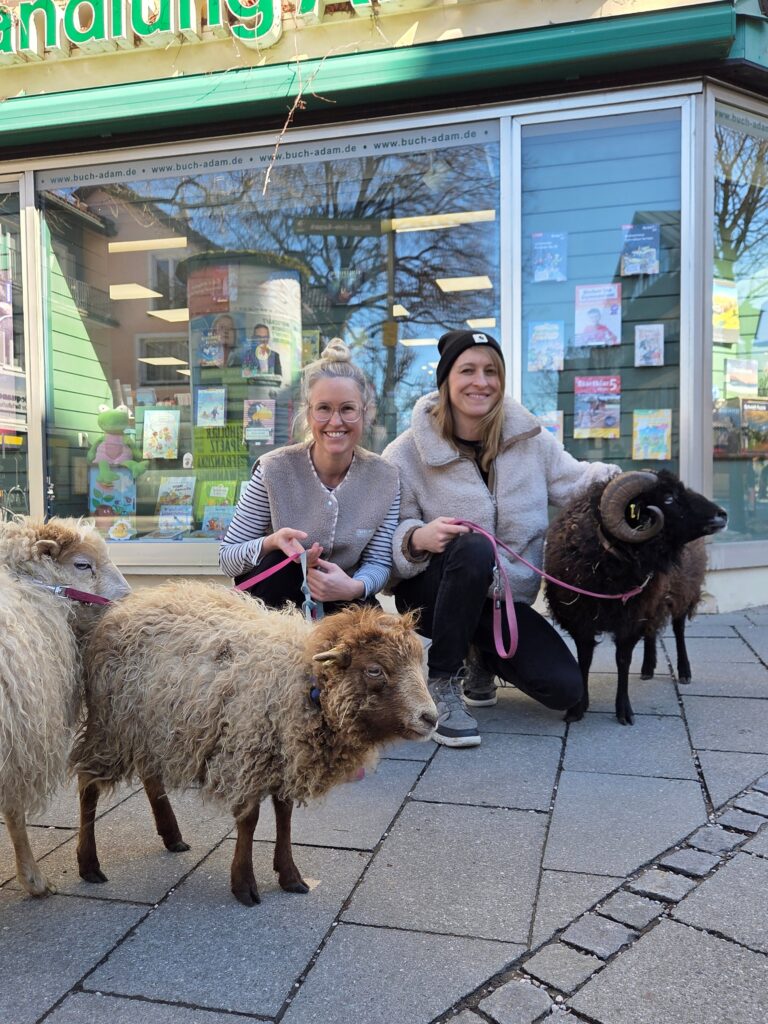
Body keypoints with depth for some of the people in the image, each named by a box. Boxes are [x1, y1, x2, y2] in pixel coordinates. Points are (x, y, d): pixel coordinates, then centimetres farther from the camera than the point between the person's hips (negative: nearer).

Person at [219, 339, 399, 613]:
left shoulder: (384, 478, -9)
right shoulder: (274, 470, -15)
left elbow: (379, 562, -6)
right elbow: (227, 557, -10)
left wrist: (355, 587, -29)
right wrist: (272, 543, -32)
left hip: (341, 603, 1)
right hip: (276, 599, -1)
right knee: (278, 564, -33)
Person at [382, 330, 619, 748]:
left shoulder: (528, 437, 0)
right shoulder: (408, 452, -10)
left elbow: (573, 482, 7)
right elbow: (388, 534, -10)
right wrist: (418, 539, -32)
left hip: (505, 601, 4)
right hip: (431, 591, -3)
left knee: (564, 688, -14)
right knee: (473, 548, -39)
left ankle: (482, 656, 20)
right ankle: (440, 686, -21)